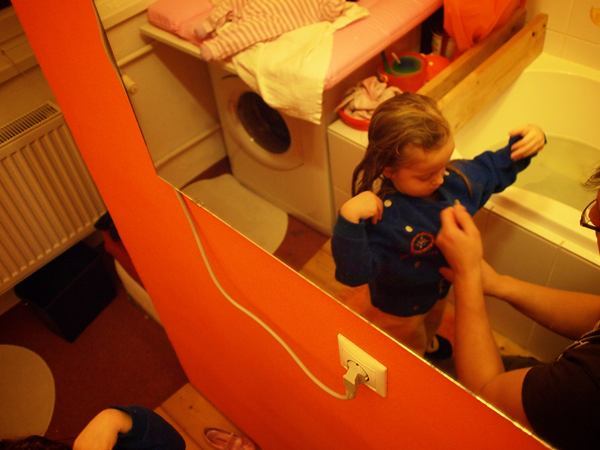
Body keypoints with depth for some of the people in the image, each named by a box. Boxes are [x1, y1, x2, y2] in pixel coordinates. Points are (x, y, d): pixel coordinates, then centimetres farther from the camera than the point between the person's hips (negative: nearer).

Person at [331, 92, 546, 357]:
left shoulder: (457, 177, -22)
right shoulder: (380, 214, -43)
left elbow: (494, 168, -1)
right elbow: (354, 273, -45)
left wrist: (526, 143, -19)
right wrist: (349, 221, -59)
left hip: (441, 285, 7)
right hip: (400, 305, -7)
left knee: (433, 322, 41)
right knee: (411, 351, 26)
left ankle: (428, 342, 75)